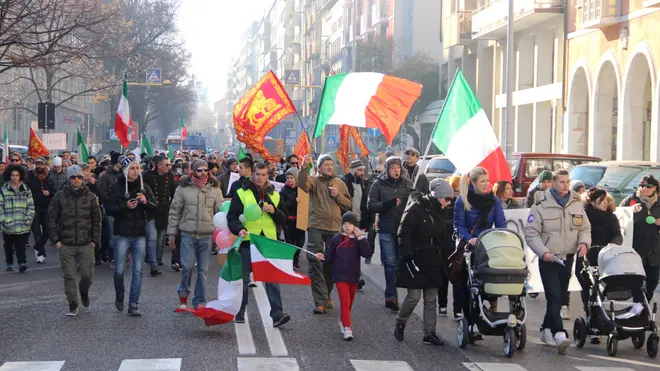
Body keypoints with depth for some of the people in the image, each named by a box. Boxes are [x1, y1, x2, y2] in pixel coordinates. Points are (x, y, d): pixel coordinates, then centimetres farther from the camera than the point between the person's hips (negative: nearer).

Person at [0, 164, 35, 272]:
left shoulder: (26, 189, 5)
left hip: (22, 225, -1)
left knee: (21, 245, -8)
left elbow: (31, 206, 6)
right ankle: (9, 264, 25)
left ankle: (22, 263, -10)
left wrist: (28, 219, -4)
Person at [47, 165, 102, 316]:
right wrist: (55, 239, -3)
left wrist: (95, 240, 0)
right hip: (66, 244, -1)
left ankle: (84, 291, 34)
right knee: (69, 276, 1)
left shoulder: (90, 197, 3)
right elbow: (52, 219, 3)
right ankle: (73, 305, 12)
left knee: (87, 274, 2)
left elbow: (96, 220, 7)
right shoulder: (60, 197, -1)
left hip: (86, 244, 1)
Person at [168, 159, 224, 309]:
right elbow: (175, 212, 5)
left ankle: (199, 302, 15)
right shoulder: (183, 188, 2)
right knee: (187, 266, -11)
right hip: (188, 235, -2)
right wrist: (172, 234, 3)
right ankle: (183, 293, 15)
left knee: (203, 270, 5)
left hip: (207, 235, 2)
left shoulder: (215, 189, 6)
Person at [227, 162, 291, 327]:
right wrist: (239, 229, -20)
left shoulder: (274, 195, 11)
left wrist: (274, 211, -8)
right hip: (247, 241, -2)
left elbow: (283, 219, 12)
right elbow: (232, 216, -2)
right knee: (243, 278, 7)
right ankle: (240, 312, 20)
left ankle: (277, 314, -10)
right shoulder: (242, 193, 1)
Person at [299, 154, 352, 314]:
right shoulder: (314, 180, 2)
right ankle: (320, 301, -8)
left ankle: (327, 296, 27)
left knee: (331, 264, 11)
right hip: (316, 227, -3)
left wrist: (338, 196, -5)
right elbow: (303, 185, -21)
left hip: (335, 228, 4)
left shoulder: (340, 183, 14)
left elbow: (349, 205, 13)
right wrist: (304, 168, -35)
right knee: (316, 264, -8)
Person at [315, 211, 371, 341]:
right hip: (340, 275, -2)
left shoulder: (359, 240, 0)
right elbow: (330, 256, 3)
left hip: (353, 276, 2)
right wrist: (323, 257, -18)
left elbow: (366, 253, -16)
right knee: (345, 301, -12)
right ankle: (347, 327, -11)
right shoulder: (336, 239, 0)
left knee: (349, 302, 17)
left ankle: (343, 321, 38)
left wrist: (361, 238, -20)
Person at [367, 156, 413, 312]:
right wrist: (388, 203, -16)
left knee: (401, 262, 6)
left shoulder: (407, 184, 7)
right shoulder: (379, 184, 3)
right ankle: (392, 296, -7)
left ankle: (390, 295, 18)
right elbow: (370, 206, -2)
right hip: (386, 229, -2)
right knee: (390, 262, -7)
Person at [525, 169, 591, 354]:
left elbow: (585, 228, 13)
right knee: (554, 297, -15)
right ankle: (560, 334, -24)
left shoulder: (577, 204, 6)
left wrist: (583, 242, -8)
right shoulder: (541, 205, -8)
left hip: (567, 259, 5)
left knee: (559, 297, 12)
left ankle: (547, 330, 27)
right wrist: (543, 252, -19)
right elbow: (531, 233, -7)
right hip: (548, 259, -5)